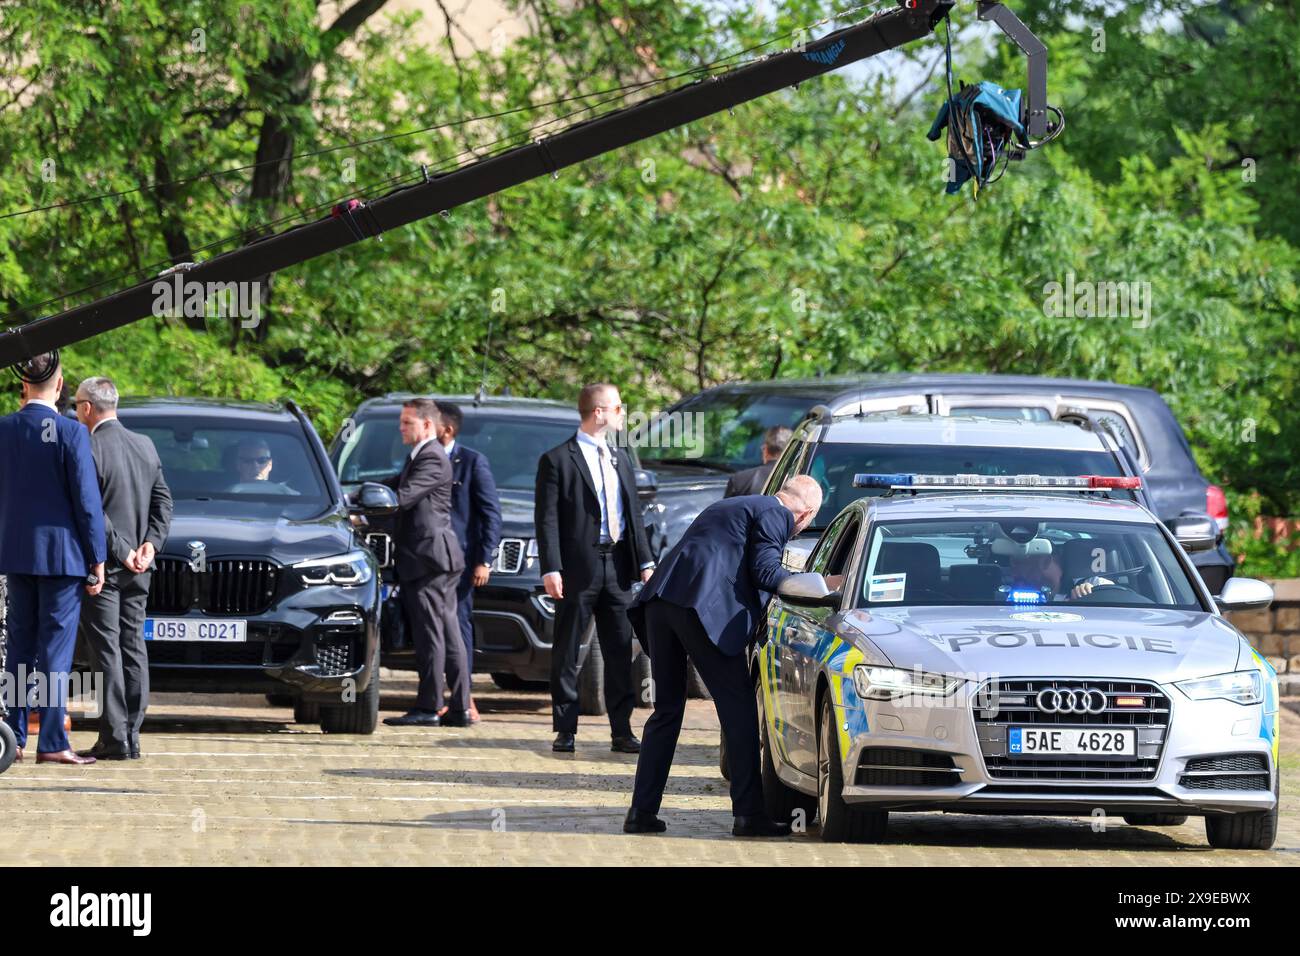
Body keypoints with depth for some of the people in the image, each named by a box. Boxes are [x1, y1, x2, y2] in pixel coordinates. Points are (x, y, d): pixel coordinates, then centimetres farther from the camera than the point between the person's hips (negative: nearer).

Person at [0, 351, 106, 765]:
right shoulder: (70, 432, -13)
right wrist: (97, 560, -5)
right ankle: (52, 743, -2)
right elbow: (87, 501, -11)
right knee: (56, 648, -1)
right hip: (61, 554, -5)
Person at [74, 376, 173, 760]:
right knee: (133, 647, 9)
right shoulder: (145, 447, 9)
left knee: (106, 649, -6)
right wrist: (149, 545, 2)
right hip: (138, 570, 7)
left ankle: (114, 737, -9)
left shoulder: (90, 450, -13)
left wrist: (122, 552, -12)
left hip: (103, 566, -7)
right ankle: (131, 736, 8)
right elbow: (163, 501, 10)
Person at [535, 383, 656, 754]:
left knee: (620, 653, 6)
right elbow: (547, 518, -8)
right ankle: (565, 730, 6)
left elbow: (634, 515, 18)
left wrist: (645, 561, 9)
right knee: (567, 654, 1)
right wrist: (551, 569, -16)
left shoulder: (620, 461, 17)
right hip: (579, 567, -6)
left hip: (617, 567, 6)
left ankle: (621, 730, 10)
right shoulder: (558, 460, -4)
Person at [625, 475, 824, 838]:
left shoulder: (731, 507, 32)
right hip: (703, 605, -9)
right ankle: (748, 814, -2)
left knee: (667, 708, 15)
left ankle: (642, 811, 11)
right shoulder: (775, 515, 4)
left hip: (659, 602, 9)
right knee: (738, 707, -1)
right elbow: (764, 572, -5)